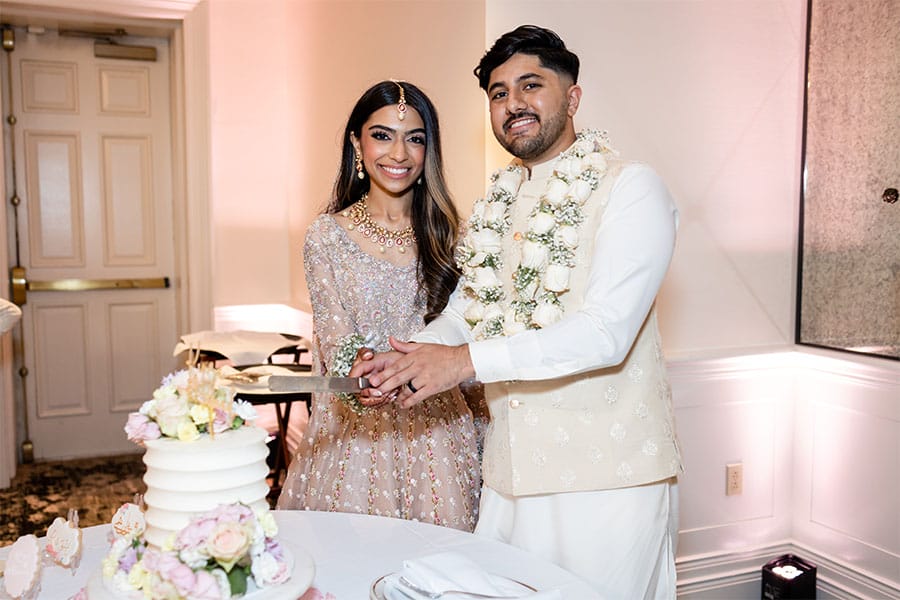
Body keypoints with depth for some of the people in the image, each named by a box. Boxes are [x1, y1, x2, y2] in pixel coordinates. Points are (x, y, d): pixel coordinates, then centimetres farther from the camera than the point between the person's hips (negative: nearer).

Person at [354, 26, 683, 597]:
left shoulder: (631, 187, -10)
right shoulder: (498, 202, 12)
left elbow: (606, 331, -21)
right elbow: (465, 308, 15)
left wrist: (467, 360, -25)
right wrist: (404, 359, -5)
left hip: (607, 475, -6)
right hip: (514, 467, 6)